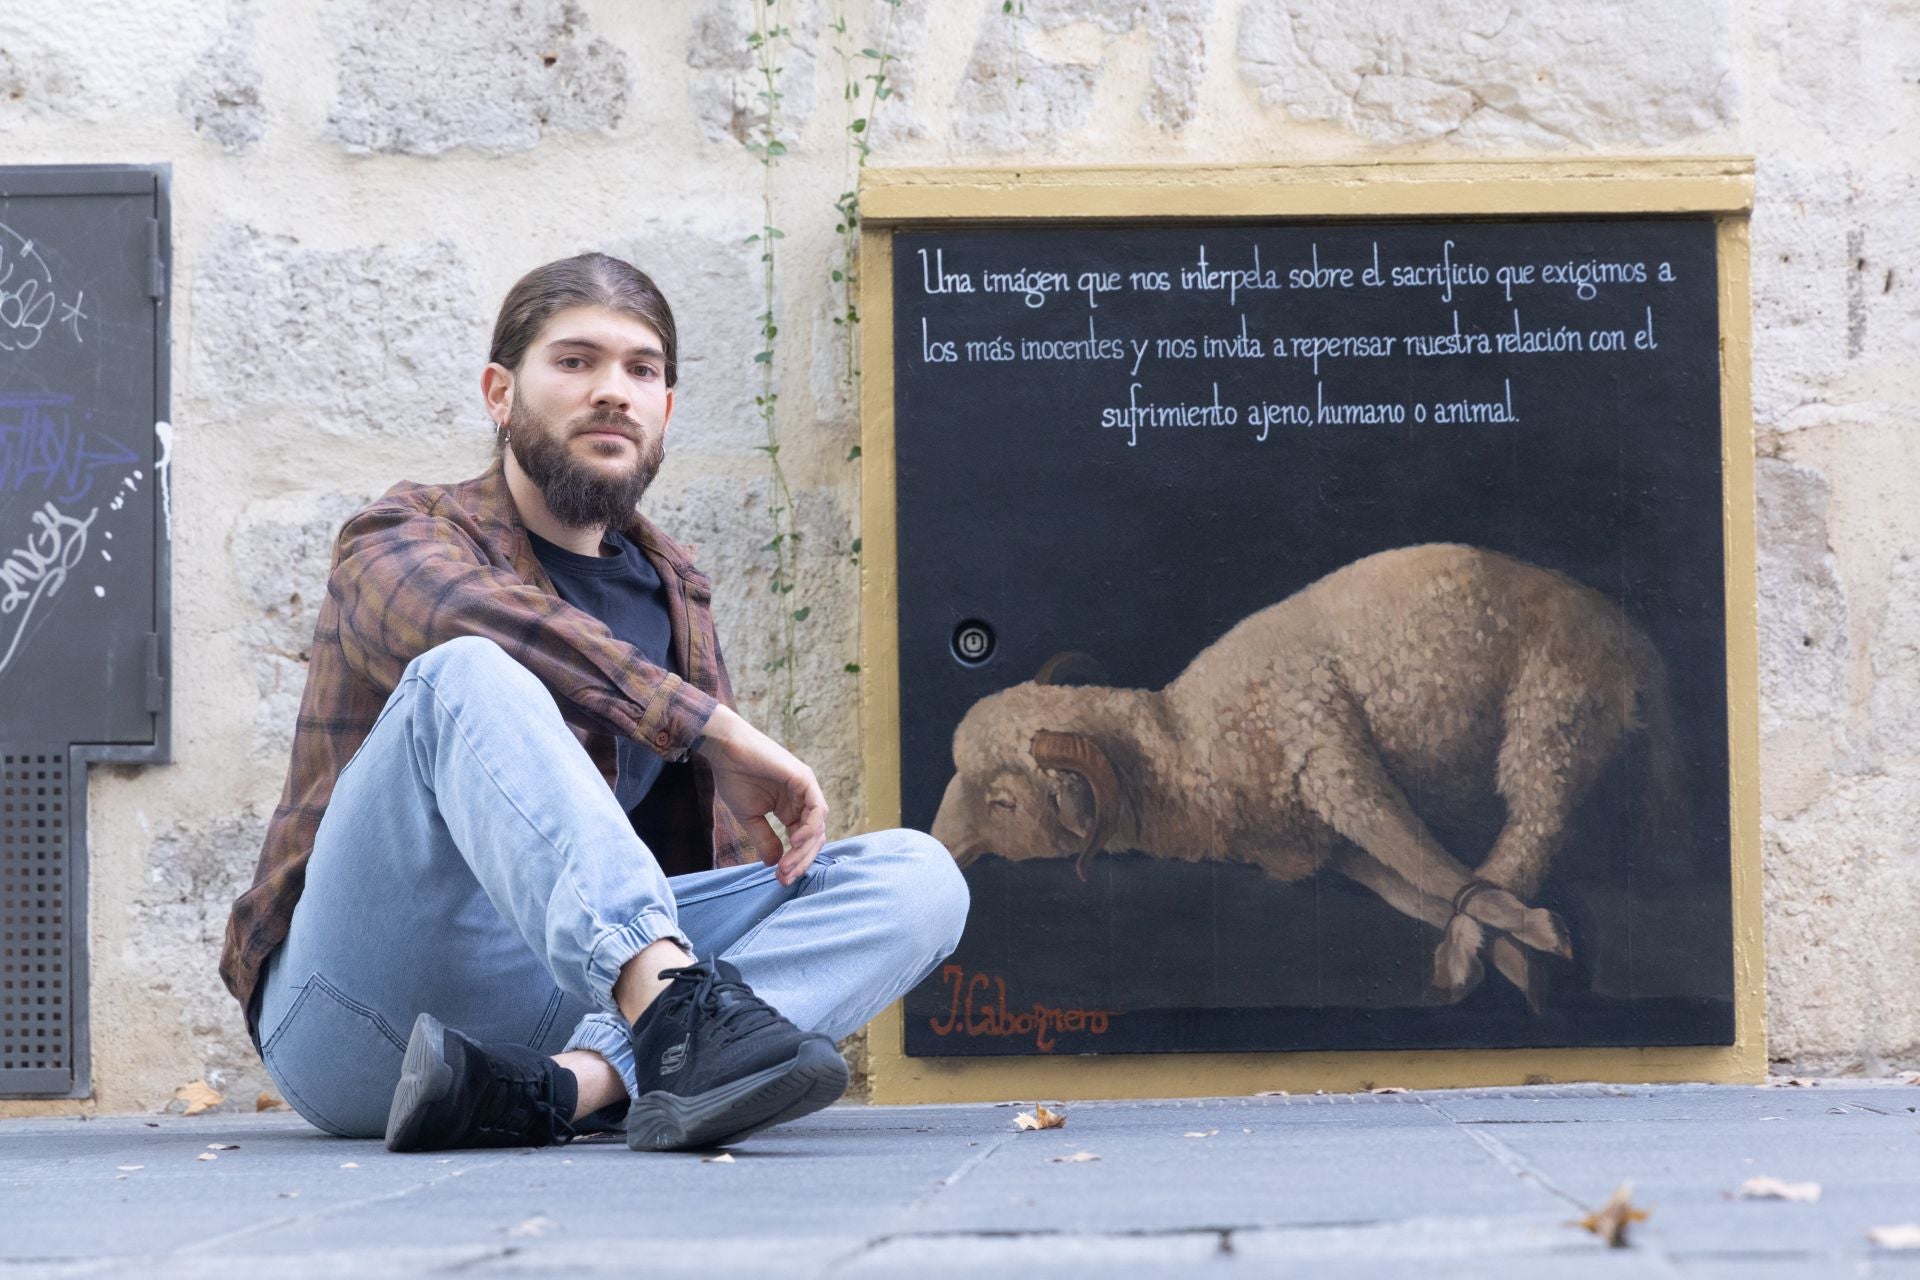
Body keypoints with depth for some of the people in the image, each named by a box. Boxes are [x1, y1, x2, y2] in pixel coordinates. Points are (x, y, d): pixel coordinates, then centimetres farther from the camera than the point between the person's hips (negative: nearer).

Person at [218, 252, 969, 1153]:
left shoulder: (675, 595, 23)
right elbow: (472, 616, -23)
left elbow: (721, 846, 25)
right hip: (363, 1023, -5)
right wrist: (718, 731, -25)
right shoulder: (401, 539, 3)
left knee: (916, 875, -11)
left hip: (572, 997, 5)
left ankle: (559, 1087, -36)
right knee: (469, 675, -28)